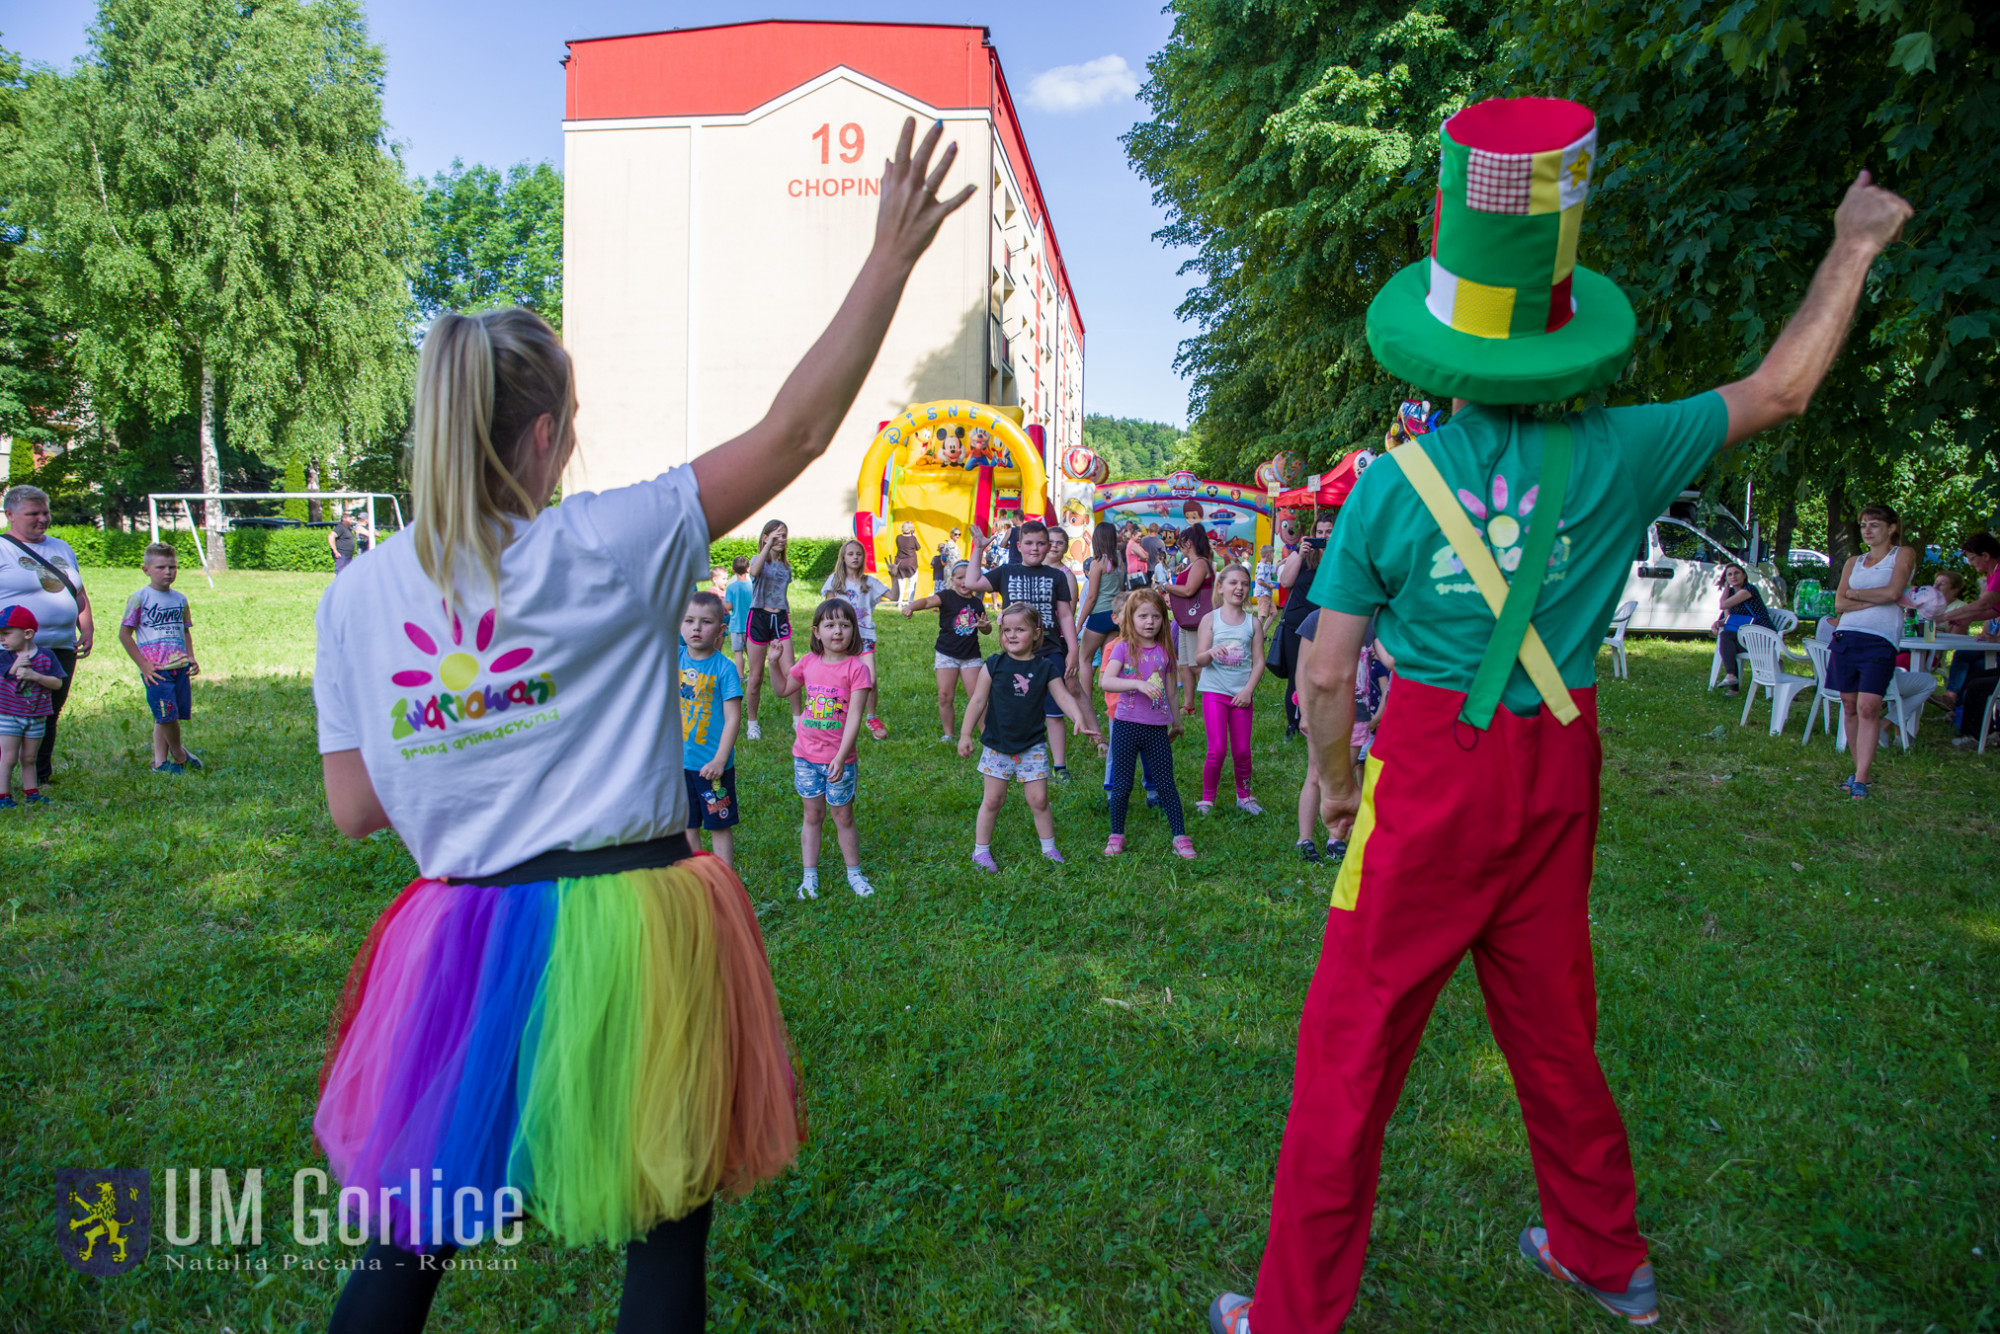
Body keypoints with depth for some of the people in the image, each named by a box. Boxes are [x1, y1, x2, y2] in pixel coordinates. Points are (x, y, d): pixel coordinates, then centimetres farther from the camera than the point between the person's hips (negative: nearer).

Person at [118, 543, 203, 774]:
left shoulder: (180, 599, 12)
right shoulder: (139, 599, -4)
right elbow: (124, 633, -4)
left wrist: (191, 658, 9)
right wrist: (143, 664, -8)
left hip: (179, 667, 5)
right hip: (156, 669, -5)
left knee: (170, 715, 6)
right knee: (166, 714, -9)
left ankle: (160, 761, 14)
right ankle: (178, 754, 13)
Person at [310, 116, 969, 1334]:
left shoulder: (357, 596, -1)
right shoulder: (602, 549, -13)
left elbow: (354, 810, 4)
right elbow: (796, 431, -12)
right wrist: (891, 256, -8)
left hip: (461, 947, 4)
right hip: (627, 931, -3)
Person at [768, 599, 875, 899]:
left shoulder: (856, 667, -14)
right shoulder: (809, 663, 0)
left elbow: (854, 717, -18)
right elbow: (784, 689, 18)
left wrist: (840, 758, -23)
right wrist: (775, 662, 2)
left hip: (840, 759, -3)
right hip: (805, 756, 3)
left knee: (843, 817, 10)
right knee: (812, 815, 13)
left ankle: (854, 873, 28)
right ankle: (809, 877, 23)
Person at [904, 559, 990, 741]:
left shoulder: (977, 603, 7)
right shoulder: (947, 596, -6)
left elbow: (987, 630, 19)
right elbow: (928, 601, -27)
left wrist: (984, 625, -7)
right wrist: (911, 607, -48)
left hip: (970, 655, 2)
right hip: (946, 653, -2)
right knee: (945, 697, 0)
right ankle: (949, 734, 15)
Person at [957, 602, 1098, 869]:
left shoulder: (1045, 667, -3)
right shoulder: (994, 665, -5)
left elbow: (1064, 697, -7)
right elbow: (978, 701, -2)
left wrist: (1079, 718, -25)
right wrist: (965, 734, -4)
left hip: (1032, 746, 1)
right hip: (997, 745, 0)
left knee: (1038, 800, 4)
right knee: (992, 800, 6)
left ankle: (1049, 847, 22)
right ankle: (981, 850, 19)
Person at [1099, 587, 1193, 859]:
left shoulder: (1165, 650, 5)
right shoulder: (1123, 648, -4)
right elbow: (1106, 681, -20)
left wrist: (1176, 722, 23)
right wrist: (1139, 684, -30)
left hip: (1157, 728, 2)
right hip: (1126, 726, -2)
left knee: (1166, 785, 5)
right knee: (1122, 786, 5)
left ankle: (1180, 837, 13)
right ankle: (1116, 836, 20)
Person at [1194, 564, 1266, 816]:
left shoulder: (1253, 623, 5)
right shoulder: (1210, 620, 0)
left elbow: (1259, 661, 4)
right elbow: (1199, 660, -5)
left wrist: (1248, 690, -8)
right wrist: (1211, 653, -27)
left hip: (1241, 693, 2)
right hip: (1214, 691, -2)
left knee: (1242, 751, 6)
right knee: (1217, 749, -7)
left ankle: (1244, 796, 25)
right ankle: (1207, 799, 9)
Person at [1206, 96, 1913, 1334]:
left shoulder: (1392, 482, -11)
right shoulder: (1614, 456, -5)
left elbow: (1327, 678, -9)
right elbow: (1781, 388, 12)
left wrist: (1336, 781, 8)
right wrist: (1856, 245, 25)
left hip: (1429, 770, -3)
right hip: (1557, 774, 4)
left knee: (1353, 1041, 5)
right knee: (1553, 1021, 22)